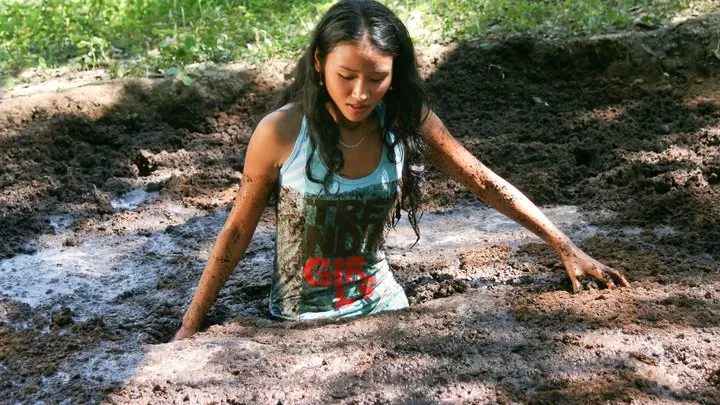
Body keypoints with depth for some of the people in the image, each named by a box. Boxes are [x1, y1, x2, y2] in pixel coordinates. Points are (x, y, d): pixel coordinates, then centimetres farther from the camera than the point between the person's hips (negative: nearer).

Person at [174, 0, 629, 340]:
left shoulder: (408, 121, -14)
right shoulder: (281, 132, -22)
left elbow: (487, 184, -4)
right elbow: (238, 231, -11)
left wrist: (567, 247, -7)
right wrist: (190, 326, -8)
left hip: (381, 303, 3)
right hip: (301, 316, -3)